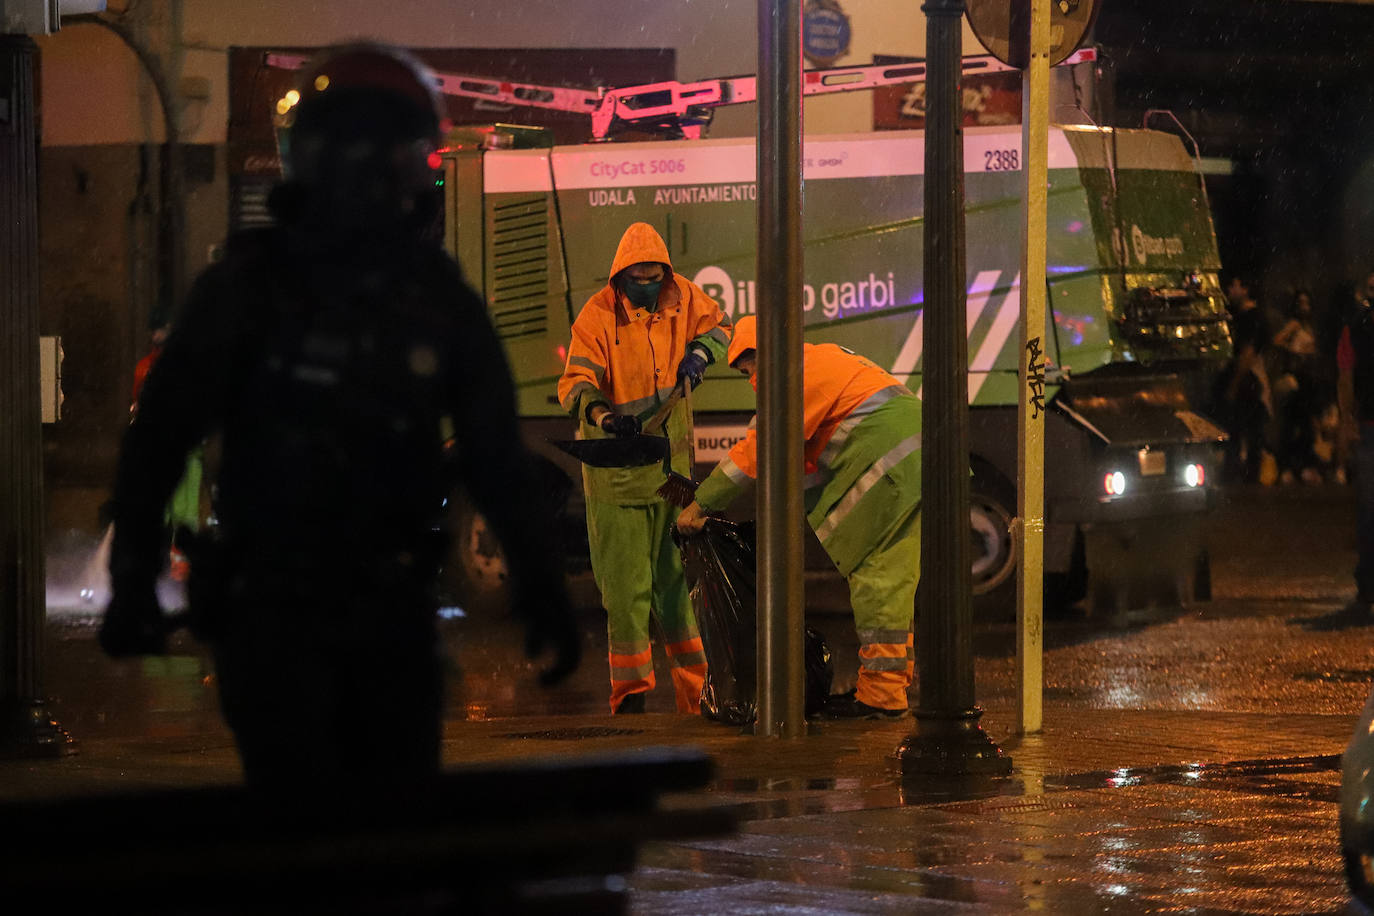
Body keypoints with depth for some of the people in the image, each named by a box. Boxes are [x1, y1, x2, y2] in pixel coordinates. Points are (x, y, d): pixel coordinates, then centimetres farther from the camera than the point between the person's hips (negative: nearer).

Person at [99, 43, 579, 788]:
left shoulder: (439, 298, 5)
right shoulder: (251, 286, -6)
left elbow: (495, 454, 11)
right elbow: (161, 432, -5)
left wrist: (539, 587, 7)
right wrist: (132, 579, -11)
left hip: (392, 607, 4)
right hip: (272, 605, -4)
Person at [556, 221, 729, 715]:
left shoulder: (681, 296, 1)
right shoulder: (598, 316, -12)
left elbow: (719, 323, 20)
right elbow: (575, 382, -19)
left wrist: (700, 351, -2)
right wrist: (601, 413, -39)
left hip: (671, 456, 4)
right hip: (615, 461, -4)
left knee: (674, 571, 9)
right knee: (625, 580, -4)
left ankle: (694, 690, 14)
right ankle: (630, 688, 3)